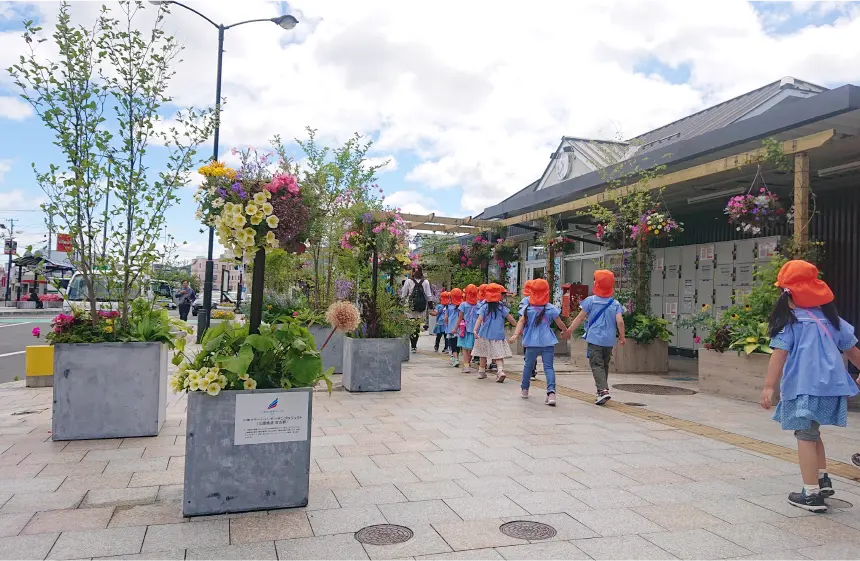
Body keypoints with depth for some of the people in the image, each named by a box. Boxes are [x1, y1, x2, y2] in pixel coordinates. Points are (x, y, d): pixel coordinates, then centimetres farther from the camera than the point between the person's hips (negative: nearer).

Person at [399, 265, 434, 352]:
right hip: (421, 308, 2)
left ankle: (413, 346, -5)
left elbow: (403, 295, -1)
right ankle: (414, 346, 15)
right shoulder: (426, 282, 1)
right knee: (417, 326, 11)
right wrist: (431, 307, 7)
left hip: (410, 307, -2)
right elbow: (429, 296, 2)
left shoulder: (408, 281, -3)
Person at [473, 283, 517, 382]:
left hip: (485, 335, 1)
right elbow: (510, 319, -2)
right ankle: (501, 370, -22)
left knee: (484, 355, 16)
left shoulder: (484, 307, -2)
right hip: (498, 335, -1)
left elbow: (479, 319, -13)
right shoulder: (502, 307, -2)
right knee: (498, 355, 0)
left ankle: (482, 372, 26)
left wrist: (475, 330, -22)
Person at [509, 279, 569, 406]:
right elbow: (560, 323, 7)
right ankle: (551, 392, -19)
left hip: (532, 342, 1)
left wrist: (515, 334, -14)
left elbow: (521, 322, -8)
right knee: (549, 367, -2)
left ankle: (524, 389, 30)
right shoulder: (551, 308, 0)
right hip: (548, 342, -1)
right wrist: (565, 331, 25)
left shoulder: (528, 308, 2)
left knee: (528, 365, 17)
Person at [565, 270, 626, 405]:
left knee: (596, 365, -4)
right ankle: (601, 389, 28)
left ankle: (603, 390, -22)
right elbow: (620, 321, -5)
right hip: (609, 340, 4)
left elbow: (580, 317, -3)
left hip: (594, 339, -4)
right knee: (605, 365, 18)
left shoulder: (591, 300, -4)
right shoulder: (615, 304, 3)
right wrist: (622, 337, 7)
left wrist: (570, 330, 6)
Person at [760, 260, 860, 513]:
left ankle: (812, 494, 2)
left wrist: (769, 386, -16)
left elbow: (780, 353, -14)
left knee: (805, 436, 1)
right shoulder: (830, 317, 12)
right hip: (830, 385, 7)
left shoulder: (789, 319, -6)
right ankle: (822, 479, 34)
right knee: (811, 433, 25)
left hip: (804, 387, -7)